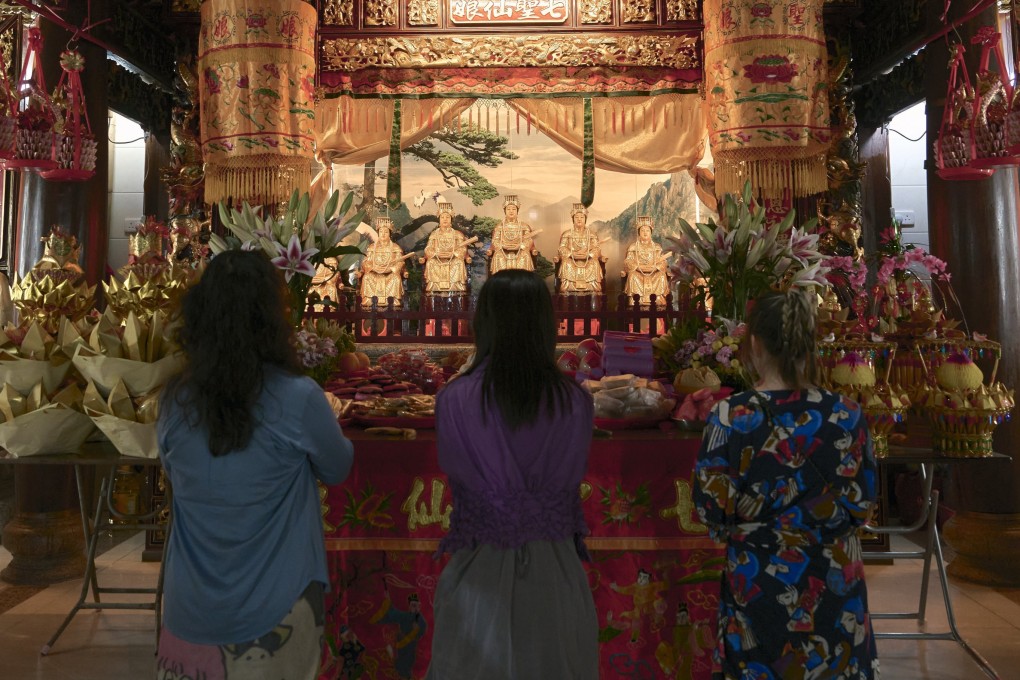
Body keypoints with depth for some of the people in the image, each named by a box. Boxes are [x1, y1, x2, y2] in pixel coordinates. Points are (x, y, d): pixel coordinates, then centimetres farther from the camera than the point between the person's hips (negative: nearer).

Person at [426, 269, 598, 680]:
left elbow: (452, 473, -2)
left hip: (480, 569, -1)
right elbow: (575, 474, 1)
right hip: (554, 569, 1)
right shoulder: (575, 403, -13)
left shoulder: (454, 401, -16)